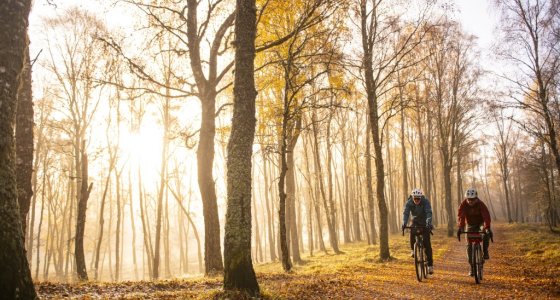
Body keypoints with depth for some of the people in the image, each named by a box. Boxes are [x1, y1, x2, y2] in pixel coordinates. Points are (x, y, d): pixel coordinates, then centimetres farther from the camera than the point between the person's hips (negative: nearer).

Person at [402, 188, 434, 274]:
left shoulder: (425, 202, -26)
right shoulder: (409, 203, -20)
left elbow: (429, 213, -37)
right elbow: (406, 213, -31)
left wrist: (429, 223, -54)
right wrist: (404, 223, -48)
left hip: (425, 223, -2)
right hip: (415, 222, 2)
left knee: (427, 243, -12)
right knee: (412, 234, -26)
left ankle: (430, 264, -4)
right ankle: (413, 250, 5)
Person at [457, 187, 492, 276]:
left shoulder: (480, 204, -25)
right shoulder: (463, 204, -21)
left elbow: (486, 216, -36)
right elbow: (460, 216, -32)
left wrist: (487, 227, -51)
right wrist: (460, 227, -48)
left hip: (480, 223, -1)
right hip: (470, 225, 1)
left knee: (486, 234, -35)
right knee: (469, 245, -3)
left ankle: (485, 252, -14)